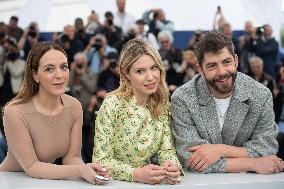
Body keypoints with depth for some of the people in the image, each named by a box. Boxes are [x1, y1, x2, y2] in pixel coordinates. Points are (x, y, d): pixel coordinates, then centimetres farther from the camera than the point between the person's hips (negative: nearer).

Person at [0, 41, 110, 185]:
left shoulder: (74, 106, -4)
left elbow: (72, 156, -1)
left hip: (49, 182, 5)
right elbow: (31, 167, -17)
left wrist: (87, 168, -22)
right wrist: (79, 170, -26)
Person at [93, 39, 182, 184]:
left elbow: (166, 150, 1)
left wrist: (173, 167, -20)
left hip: (149, 182, 3)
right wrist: (136, 174, -28)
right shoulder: (112, 105, -13)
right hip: (115, 184, -3)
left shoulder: (162, 104, 1)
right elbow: (101, 161, -14)